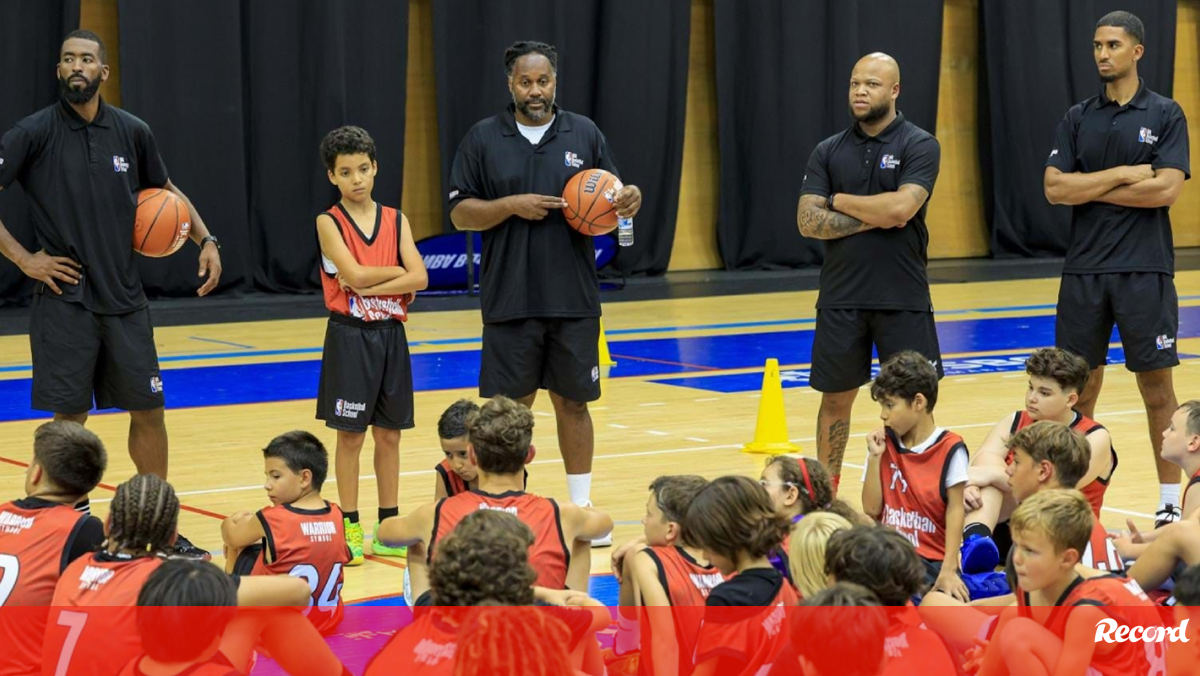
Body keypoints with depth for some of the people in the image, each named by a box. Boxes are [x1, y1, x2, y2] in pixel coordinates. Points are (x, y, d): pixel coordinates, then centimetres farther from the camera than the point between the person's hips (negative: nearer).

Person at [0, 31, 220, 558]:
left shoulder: (132, 132, 4)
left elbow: (165, 191, 20)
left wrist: (206, 240, 7)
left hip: (124, 298, 4)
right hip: (64, 299, -4)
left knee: (148, 411, 6)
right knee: (69, 417, -1)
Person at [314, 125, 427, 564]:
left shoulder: (396, 221, 5)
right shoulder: (329, 223, -5)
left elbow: (419, 279, -7)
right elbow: (355, 274, -19)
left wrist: (370, 284, -16)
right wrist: (396, 272, -7)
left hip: (390, 334, 4)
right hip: (349, 335, -4)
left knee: (389, 432, 9)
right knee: (350, 434, 2)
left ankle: (388, 527, 17)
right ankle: (350, 527, 10)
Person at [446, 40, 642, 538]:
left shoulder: (584, 134, 6)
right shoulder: (483, 139, 2)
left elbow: (609, 205, 10)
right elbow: (461, 213, 0)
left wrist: (628, 201, -13)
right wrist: (513, 205, -15)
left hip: (574, 300, 1)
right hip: (509, 302, -1)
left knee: (572, 402, 8)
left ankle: (581, 507, 18)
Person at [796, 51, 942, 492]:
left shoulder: (919, 146, -3)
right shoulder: (828, 152, 7)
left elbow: (901, 208, -19)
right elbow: (808, 221, -3)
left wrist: (841, 201, -5)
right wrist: (873, 218, -11)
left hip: (903, 298, -3)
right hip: (840, 297, 3)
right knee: (835, 398, 10)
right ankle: (824, 494, 20)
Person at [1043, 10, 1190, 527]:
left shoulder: (1165, 115, 0)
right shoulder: (1077, 119, 8)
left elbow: (1166, 189, -13)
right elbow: (1055, 188, -2)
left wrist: (1091, 189, -8)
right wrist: (1124, 175, -9)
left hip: (1146, 271, -3)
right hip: (1084, 270, 3)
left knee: (1157, 388, 0)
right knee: (1080, 388, 6)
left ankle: (1170, 503, 7)